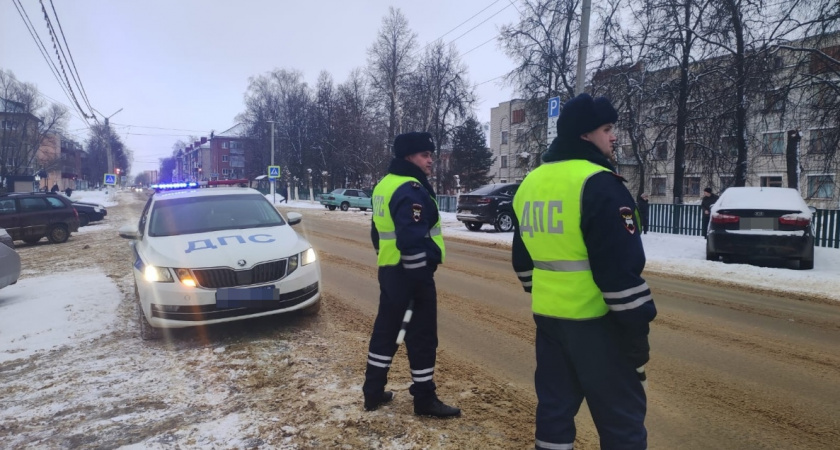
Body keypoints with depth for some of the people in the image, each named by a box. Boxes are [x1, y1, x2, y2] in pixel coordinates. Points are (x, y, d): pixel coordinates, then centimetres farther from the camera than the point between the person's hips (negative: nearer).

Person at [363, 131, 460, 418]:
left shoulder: (384, 185, 14)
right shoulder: (411, 190, -18)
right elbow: (412, 241, -26)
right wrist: (421, 279, -22)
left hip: (388, 270, 10)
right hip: (411, 273, -10)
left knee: (386, 328, 17)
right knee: (421, 335, 1)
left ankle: (373, 392, 27)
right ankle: (425, 400, 13)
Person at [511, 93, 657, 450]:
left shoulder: (529, 183, 9)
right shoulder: (598, 183, -17)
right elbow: (619, 266, -20)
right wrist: (637, 325, -12)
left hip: (548, 315, 8)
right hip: (595, 319, -8)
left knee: (555, 405, 17)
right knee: (622, 416, 6)